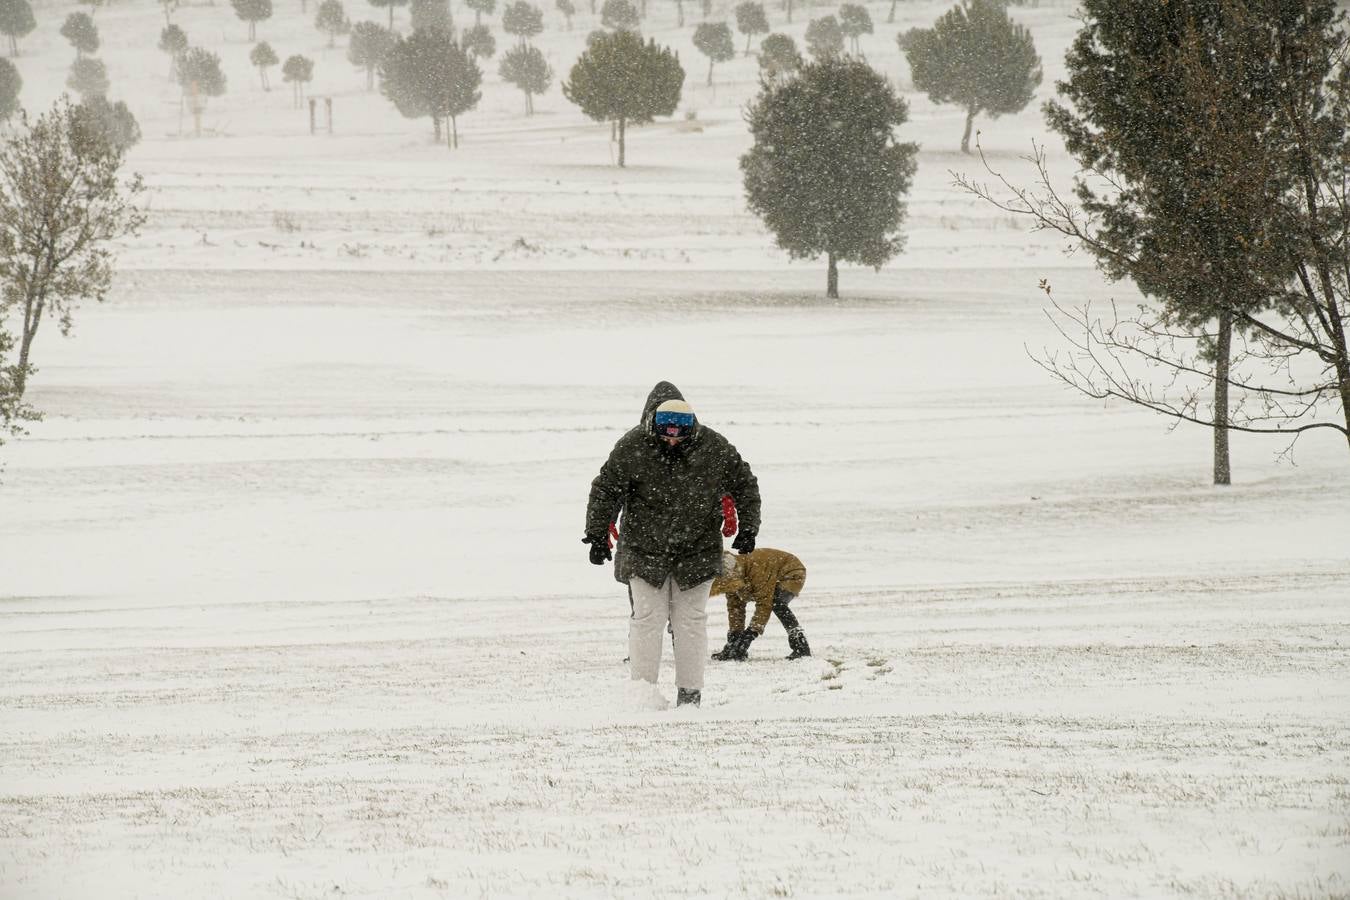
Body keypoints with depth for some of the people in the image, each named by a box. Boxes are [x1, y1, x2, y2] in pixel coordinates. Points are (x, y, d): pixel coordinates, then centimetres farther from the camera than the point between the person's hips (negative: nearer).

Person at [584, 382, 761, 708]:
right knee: (647, 619, -3)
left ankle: (690, 693, 10)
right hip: (644, 549, -1)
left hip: (697, 551, 1)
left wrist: (748, 528, 2)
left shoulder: (715, 448, -10)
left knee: (691, 620, 3)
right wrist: (597, 535, -8)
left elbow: (744, 485, 4)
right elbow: (605, 491, -5)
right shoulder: (632, 447, -13)